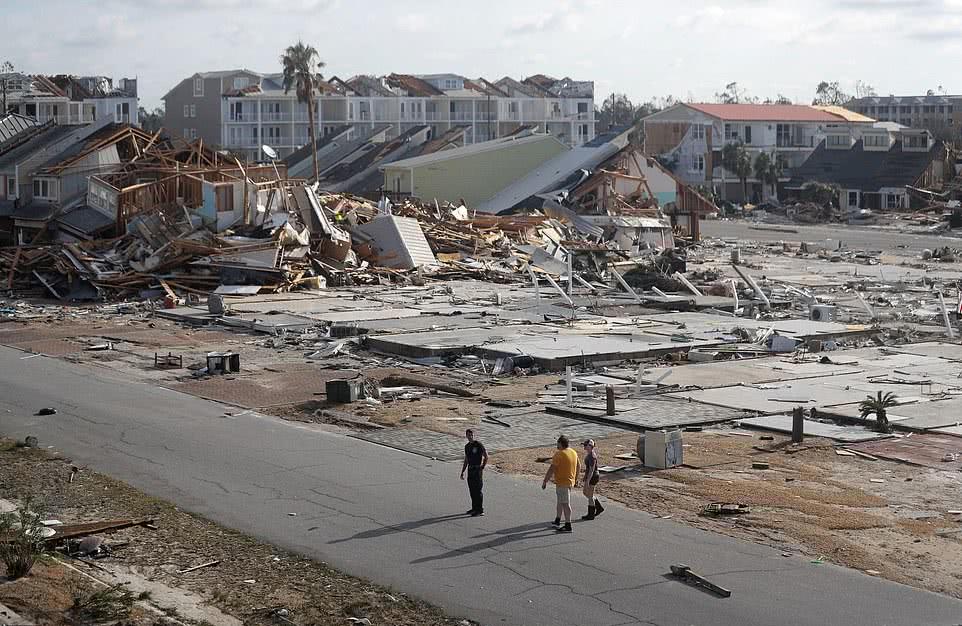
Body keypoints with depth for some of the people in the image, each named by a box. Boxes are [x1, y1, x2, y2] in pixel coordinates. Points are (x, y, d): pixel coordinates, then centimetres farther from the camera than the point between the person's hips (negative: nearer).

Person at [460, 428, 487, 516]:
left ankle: (480, 510, -4)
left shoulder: (479, 445, -8)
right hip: (470, 469, 7)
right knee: (472, 490, 11)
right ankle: (474, 508, 21)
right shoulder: (467, 446, 13)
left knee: (477, 490, -7)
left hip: (477, 469, -7)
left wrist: (482, 467, -10)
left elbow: (486, 457, -5)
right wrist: (462, 472, 18)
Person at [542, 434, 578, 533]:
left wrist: (545, 481, -14)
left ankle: (568, 526, -1)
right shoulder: (574, 453, 7)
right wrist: (576, 478, 30)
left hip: (562, 482, -9)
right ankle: (557, 521, 32)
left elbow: (551, 469, -20)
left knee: (565, 503, -4)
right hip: (570, 481, 9)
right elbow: (577, 467, 17)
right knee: (560, 501, 21)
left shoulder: (559, 454, -19)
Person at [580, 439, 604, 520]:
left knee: (590, 496, 3)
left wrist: (587, 481, -25)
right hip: (590, 476, 10)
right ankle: (599, 507, 28)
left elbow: (591, 470, -26)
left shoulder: (592, 457, -25)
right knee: (585, 492, 21)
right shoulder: (590, 453, 6)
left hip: (592, 477, -10)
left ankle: (591, 515, 16)